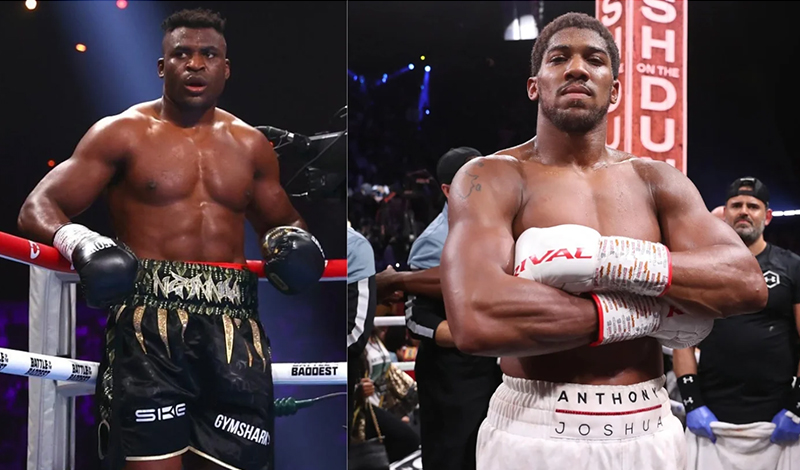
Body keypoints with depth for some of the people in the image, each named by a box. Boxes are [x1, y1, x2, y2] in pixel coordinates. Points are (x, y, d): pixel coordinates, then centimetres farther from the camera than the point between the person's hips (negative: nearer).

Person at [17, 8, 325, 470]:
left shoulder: (250, 145, 17)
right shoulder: (122, 133, 7)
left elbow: (282, 220, 30)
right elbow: (38, 207, 3)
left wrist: (292, 241, 6)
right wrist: (78, 242, -18)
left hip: (234, 327, 3)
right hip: (148, 319, -3)